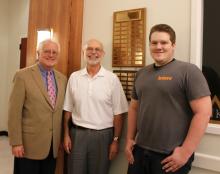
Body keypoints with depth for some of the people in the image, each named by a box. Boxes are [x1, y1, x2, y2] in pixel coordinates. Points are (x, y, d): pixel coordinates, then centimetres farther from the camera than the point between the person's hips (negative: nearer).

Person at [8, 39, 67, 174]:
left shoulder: (62, 78, 6)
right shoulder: (23, 75, -8)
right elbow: (15, 111, -11)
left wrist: (62, 137, 12)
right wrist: (16, 143, -13)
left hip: (53, 145, 5)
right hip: (30, 144, -4)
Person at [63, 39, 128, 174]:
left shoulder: (112, 79, -6)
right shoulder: (74, 77, 2)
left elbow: (118, 113, -4)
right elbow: (68, 110, 7)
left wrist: (116, 140, -5)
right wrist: (66, 135, 4)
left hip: (102, 135, -2)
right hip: (77, 134, 2)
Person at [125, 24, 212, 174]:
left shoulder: (188, 71, -9)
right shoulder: (141, 73, 8)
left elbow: (204, 112, -15)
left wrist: (186, 151, -16)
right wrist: (129, 139, 9)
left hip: (171, 156, -5)